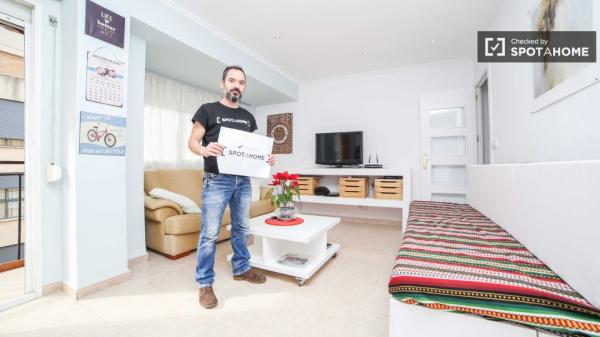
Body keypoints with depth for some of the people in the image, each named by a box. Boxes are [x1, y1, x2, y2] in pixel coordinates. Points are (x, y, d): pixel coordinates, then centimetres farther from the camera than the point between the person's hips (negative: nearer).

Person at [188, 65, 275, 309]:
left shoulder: (248, 117, 15)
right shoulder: (207, 110, 1)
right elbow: (192, 142, -2)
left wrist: (266, 157, -4)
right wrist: (204, 149, -25)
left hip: (243, 180, 5)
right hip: (217, 180, -4)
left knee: (241, 228, 15)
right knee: (209, 233, 0)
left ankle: (241, 269, 34)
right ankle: (205, 284, 17)